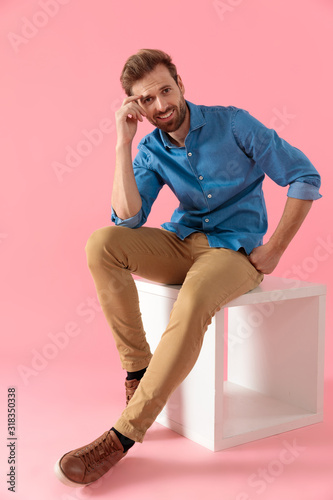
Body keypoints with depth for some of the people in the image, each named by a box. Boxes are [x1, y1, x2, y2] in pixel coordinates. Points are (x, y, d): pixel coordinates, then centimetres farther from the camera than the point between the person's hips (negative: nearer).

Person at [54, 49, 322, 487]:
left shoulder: (232, 123, -6)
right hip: (182, 242, 4)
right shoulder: (150, 152, 4)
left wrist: (275, 249, -10)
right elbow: (128, 218, -13)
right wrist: (123, 142, -13)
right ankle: (138, 370, -15)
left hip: (236, 249, -4)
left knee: (192, 304, -37)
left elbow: (305, 177, -5)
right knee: (102, 243, -21)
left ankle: (124, 434, -26)